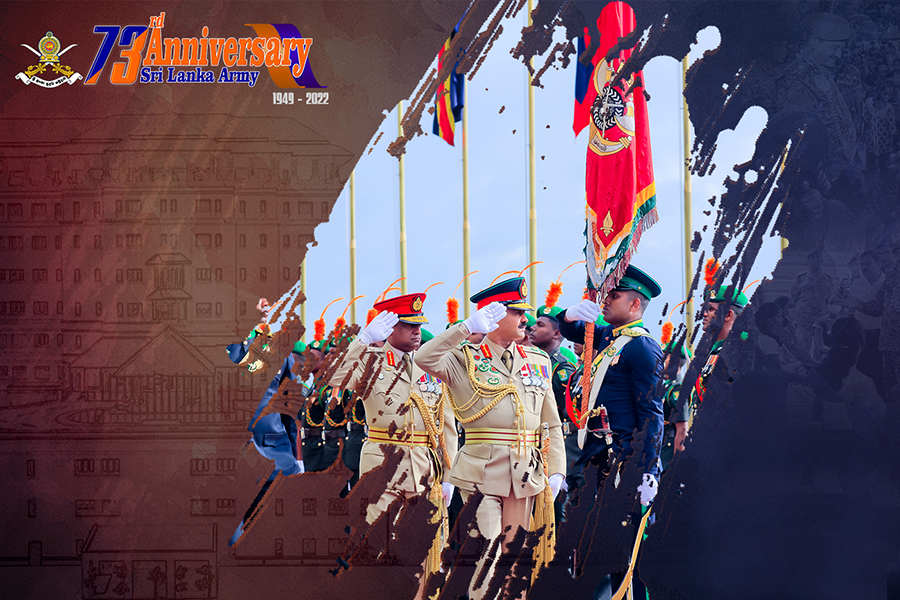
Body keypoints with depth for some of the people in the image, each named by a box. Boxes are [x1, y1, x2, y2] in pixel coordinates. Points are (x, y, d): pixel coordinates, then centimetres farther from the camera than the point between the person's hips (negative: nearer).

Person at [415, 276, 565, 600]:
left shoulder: (538, 361, 13)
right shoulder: (465, 359, 0)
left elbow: (551, 422, 15)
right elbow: (424, 359, -20)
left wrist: (556, 470, 7)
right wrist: (467, 327, -24)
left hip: (526, 474, 4)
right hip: (481, 470, -4)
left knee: (515, 552, 10)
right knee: (485, 553, -6)